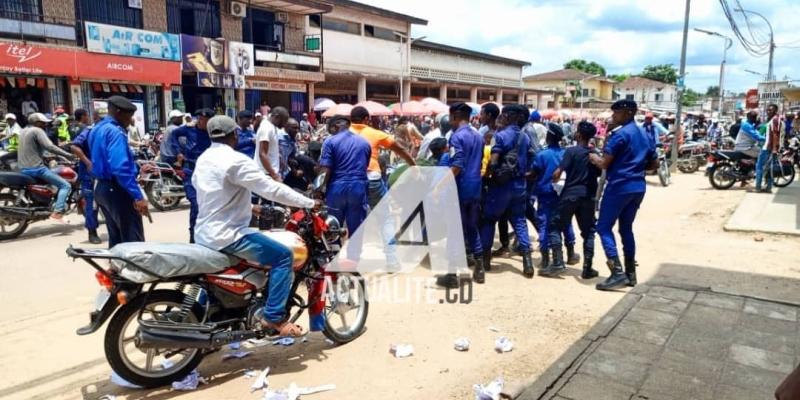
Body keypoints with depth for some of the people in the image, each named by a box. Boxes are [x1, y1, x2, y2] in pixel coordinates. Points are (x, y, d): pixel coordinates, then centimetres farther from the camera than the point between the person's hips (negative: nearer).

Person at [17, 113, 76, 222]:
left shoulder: (23, 131, 18)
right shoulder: (37, 130, -9)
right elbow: (49, 147, -24)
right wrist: (67, 155, -20)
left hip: (23, 169, 10)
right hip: (36, 168, -10)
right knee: (65, 185, -13)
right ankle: (57, 212, -27)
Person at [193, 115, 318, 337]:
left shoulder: (203, 159, 11)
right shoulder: (236, 160, -17)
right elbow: (271, 189, -20)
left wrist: (248, 207, 26)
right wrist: (309, 203, -13)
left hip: (205, 232, 10)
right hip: (225, 234, -10)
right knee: (283, 255, -11)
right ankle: (273, 316, -10)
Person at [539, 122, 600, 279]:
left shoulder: (571, 151, -8)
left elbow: (558, 173, -15)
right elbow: (599, 175, 12)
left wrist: (553, 179, 5)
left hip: (570, 194, -4)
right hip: (588, 196, 5)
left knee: (555, 226, 5)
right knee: (588, 231, 13)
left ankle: (557, 263, -5)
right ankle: (587, 268, 10)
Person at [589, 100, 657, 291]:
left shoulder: (620, 134, -12)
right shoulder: (644, 135, 15)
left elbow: (604, 163, -15)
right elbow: (654, 163, 20)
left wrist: (593, 157, 4)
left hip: (619, 186, -9)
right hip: (638, 187, 9)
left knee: (604, 227, -3)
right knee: (626, 228, 17)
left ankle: (618, 273, -12)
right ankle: (630, 273, 20)